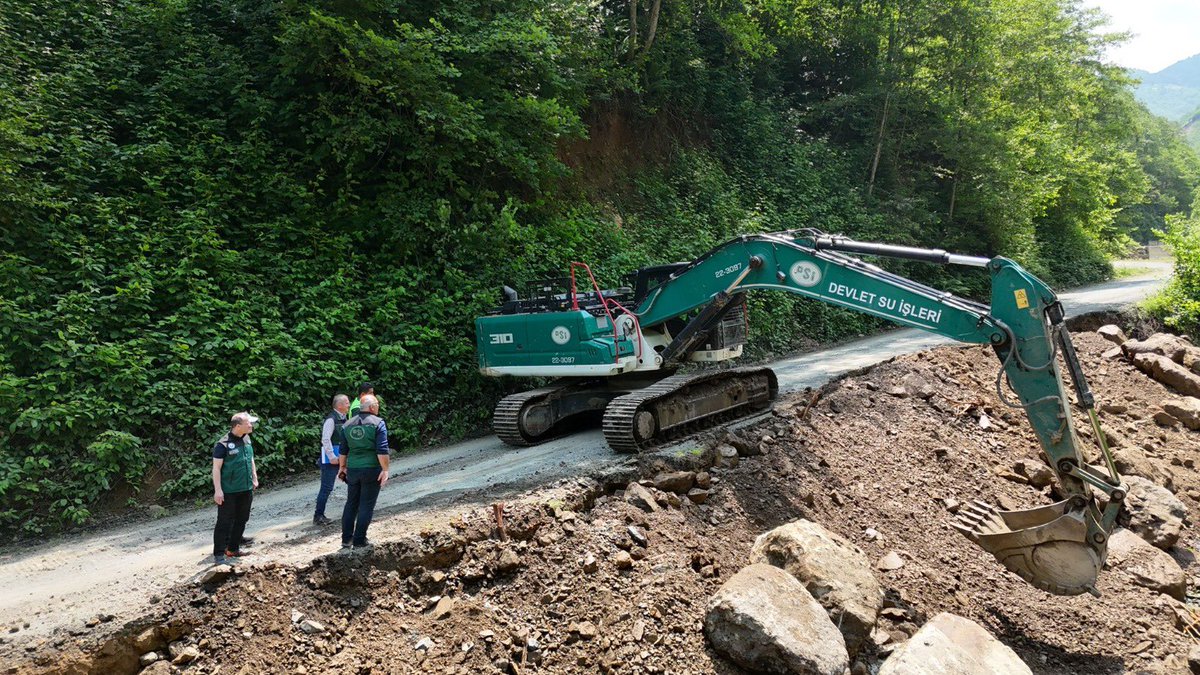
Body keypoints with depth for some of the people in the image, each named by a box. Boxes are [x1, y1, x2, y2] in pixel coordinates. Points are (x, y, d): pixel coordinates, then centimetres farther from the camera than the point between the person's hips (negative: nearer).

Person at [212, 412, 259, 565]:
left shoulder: (247, 440, 5)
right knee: (225, 522, -2)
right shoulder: (223, 444, -17)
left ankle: (233, 549, 28)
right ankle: (219, 553, 6)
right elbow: (216, 468, -16)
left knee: (241, 520, 15)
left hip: (246, 489, 7)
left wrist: (254, 479, 16)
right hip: (228, 492, -7)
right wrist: (218, 490, -18)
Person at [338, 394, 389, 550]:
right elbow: (382, 450, -16)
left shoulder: (348, 424, 8)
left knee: (351, 504, 16)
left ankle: (346, 539, 18)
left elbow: (343, 450, 12)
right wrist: (385, 470, -13)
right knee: (366, 506, 3)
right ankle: (359, 541, 5)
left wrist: (342, 467, 23)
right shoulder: (378, 423, -10)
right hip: (371, 469, -5)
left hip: (353, 469, 5)